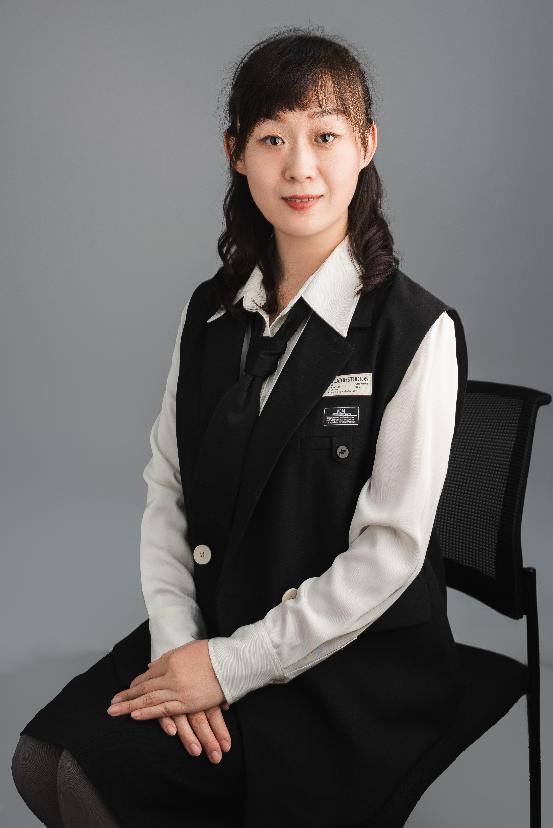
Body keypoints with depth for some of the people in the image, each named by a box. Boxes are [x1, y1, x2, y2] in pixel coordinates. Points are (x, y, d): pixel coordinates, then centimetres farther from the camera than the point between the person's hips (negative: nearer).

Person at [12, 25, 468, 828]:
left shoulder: (417, 331, -14)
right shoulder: (211, 313, 6)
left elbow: (389, 551, -16)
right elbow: (167, 492, 4)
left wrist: (230, 665, -15)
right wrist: (176, 641, -11)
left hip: (357, 660, -5)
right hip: (210, 626, 5)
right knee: (43, 756, -15)